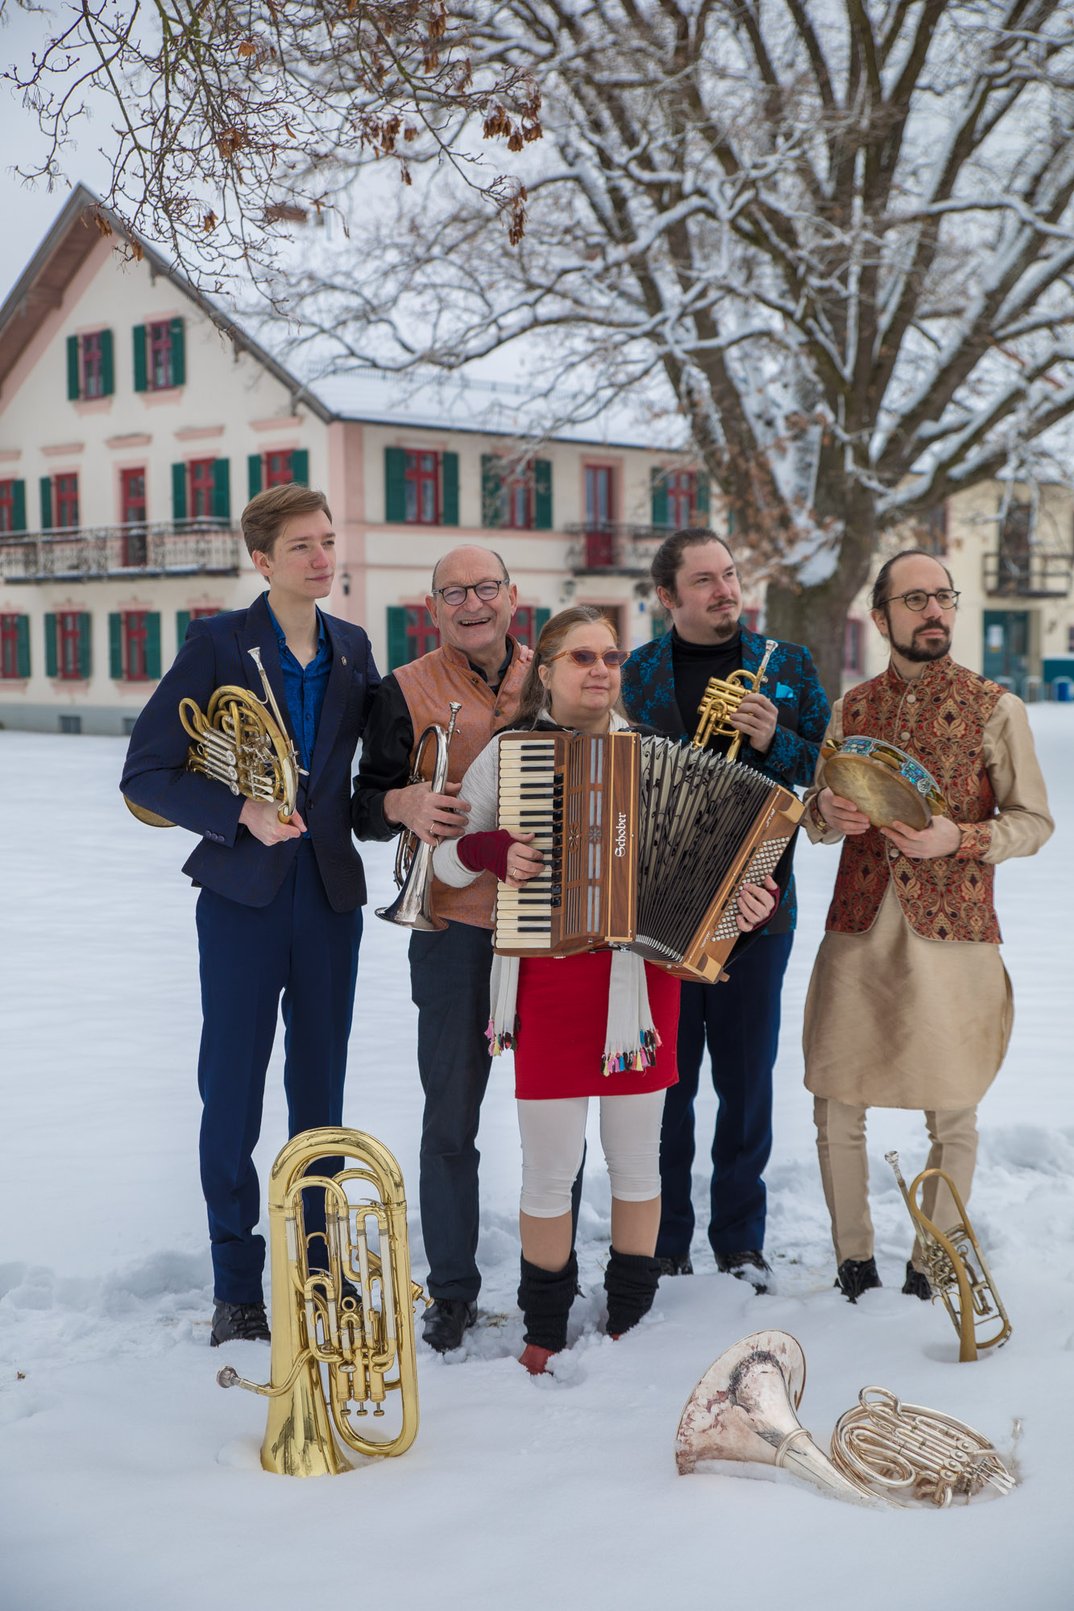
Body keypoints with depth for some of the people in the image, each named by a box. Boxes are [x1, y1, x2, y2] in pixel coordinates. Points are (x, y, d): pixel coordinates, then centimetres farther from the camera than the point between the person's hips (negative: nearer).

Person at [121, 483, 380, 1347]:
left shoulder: (352, 648, 7)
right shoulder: (217, 643, -6)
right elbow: (146, 773, -9)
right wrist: (239, 814, -20)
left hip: (330, 894, 4)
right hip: (244, 895, -3)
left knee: (321, 1094, 11)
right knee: (232, 1098, 3)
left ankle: (318, 1268, 25)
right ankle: (237, 1289, 18)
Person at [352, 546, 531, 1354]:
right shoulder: (408, 691, 0)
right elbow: (367, 804, 1)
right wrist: (404, 805, -20)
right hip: (456, 927, -2)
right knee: (451, 1118, 4)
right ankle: (453, 1291, 18)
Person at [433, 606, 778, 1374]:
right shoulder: (506, 753, 3)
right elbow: (444, 859, 4)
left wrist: (748, 899, -14)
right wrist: (492, 851, -16)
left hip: (639, 975, 1)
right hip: (547, 977, -1)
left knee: (637, 1157, 10)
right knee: (550, 1163, 3)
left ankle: (631, 1320, 27)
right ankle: (546, 1330, 21)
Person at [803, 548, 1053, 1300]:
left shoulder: (995, 707, 0)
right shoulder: (851, 709, 10)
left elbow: (1034, 821, 0)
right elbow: (819, 820, 17)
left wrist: (959, 837, -16)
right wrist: (826, 810, -7)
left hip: (952, 934, -3)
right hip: (858, 933, 3)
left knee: (952, 1115, 5)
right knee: (837, 1105, 5)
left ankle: (929, 1270, 22)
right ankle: (854, 1262, 23)